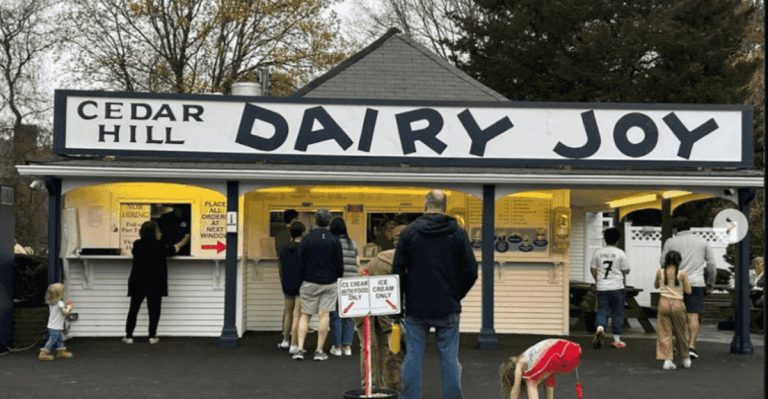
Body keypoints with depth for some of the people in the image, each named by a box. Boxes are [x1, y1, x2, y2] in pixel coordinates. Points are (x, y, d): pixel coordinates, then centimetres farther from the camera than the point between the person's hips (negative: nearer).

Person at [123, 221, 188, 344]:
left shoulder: (137, 245, -3)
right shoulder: (159, 246, -8)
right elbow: (174, 249, 9)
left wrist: (157, 240, 28)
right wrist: (184, 242, 27)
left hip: (138, 282, 2)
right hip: (155, 283, -2)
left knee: (133, 309, 7)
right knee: (154, 310, 6)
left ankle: (128, 336, 7)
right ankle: (152, 336, 6)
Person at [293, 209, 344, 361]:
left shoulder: (307, 239, -4)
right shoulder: (334, 241, -2)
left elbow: (300, 262, -2)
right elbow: (340, 265, 2)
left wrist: (300, 280, 8)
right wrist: (338, 280, 16)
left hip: (309, 283, 0)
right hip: (329, 283, 0)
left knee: (305, 315, 7)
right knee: (324, 315, 1)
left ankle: (300, 348, -3)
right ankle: (319, 351, 1)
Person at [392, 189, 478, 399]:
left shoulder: (409, 232, -1)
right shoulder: (458, 233, 0)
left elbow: (397, 271, -1)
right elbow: (471, 271, -1)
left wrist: (399, 303, 10)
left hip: (416, 307, 0)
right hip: (448, 309, 0)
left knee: (413, 358, 5)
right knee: (450, 358, 5)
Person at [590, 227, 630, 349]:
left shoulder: (598, 252, 1)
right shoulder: (620, 253, -7)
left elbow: (592, 269, 6)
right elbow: (626, 270, -3)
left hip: (602, 288, 2)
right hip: (617, 287, -2)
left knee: (602, 311, 6)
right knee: (617, 313, 7)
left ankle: (600, 328, -24)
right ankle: (617, 339, 12)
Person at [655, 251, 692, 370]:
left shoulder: (660, 272, 1)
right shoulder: (682, 274, -5)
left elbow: (656, 285, 17)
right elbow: (688, 291, 1)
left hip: (664, 303, 1)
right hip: (678, 304, 0)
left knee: (665, 333, 5)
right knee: (681, 332, 15)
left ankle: (667, 360, -4)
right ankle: (686, 359, 30)